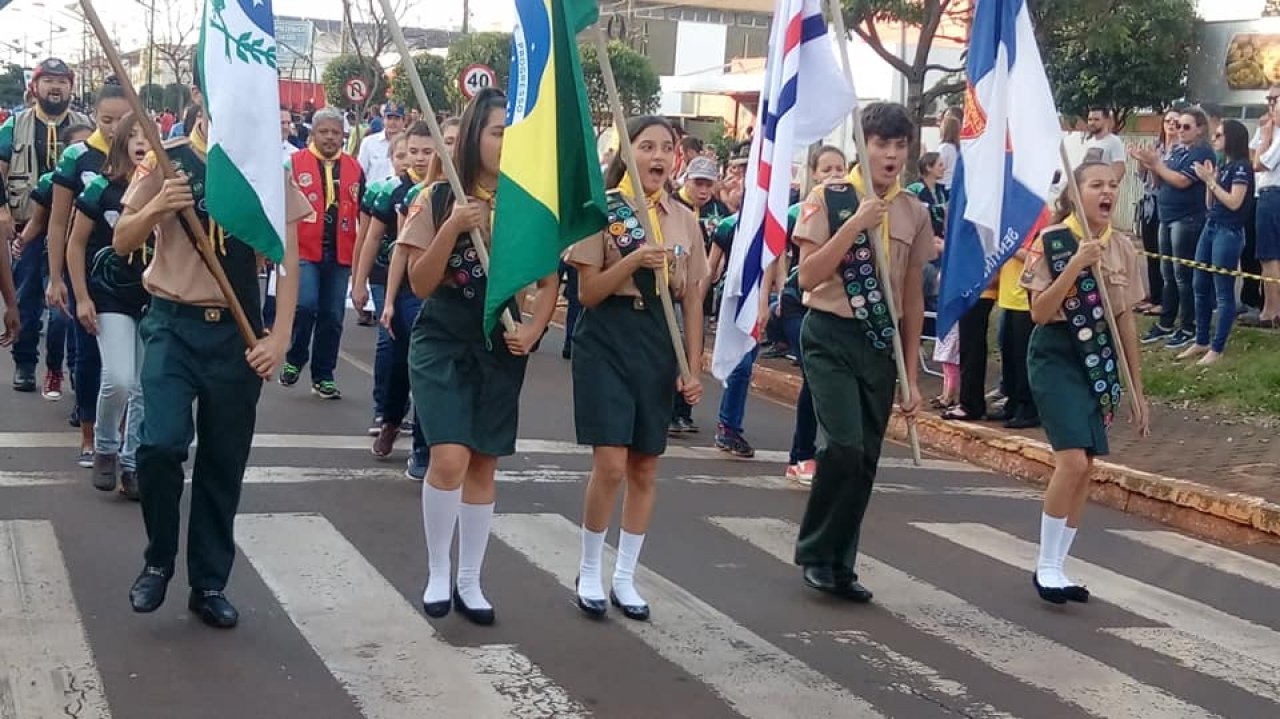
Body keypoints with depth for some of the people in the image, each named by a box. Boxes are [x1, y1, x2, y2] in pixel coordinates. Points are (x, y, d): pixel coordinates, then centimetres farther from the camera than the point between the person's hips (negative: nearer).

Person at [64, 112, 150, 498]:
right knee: (118, 380, -16)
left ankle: (132, 462, 19)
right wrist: (82, 298, -4)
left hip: (155, 300, 2)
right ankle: (105, 447, 11)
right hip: (111, 299, -2)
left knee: (146, 389, 4)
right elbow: (76, 244, 0)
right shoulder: (102, 189, -7)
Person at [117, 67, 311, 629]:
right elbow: (121, 243, 2)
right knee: (161, 442, -18)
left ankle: (209, 583, 21)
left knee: (224, 462, 6)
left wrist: (279, 336, -11)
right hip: (173, 323, -1)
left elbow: (287, 259, -1)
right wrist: (156, 209, -18)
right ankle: (158, 561, 6)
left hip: (237, 331, 1)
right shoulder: (167, 161, 0)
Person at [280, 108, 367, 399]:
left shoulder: (354, 168, 10)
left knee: (332, 317, 7)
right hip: (304, 251, -4)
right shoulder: (294, 163, -1)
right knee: (305, 305, -18)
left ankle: (323, 377, 18)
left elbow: (363, 212, 17)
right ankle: (294, 360, 7)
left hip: (340, 255, 4)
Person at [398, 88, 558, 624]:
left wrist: (533, 329, -10)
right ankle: (436, 574, 5)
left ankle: (470, 582, 20)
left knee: (484, 465, 7)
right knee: (450, 458, -16)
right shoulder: (438, 198, -7)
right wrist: (452, 229, -22)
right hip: (442, 343, -3)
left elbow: (549, 281, 7)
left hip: (500, 348, 3)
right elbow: (420, 284, -9)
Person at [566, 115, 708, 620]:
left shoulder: (685, 219, 7)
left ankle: (624, 578, 21)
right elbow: (588, 293, -7)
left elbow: (692, 300, 10)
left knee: (644, 469, 8)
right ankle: (589, 573, 10)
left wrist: (693, 367, 5)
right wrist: (633, 261, -23)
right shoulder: (602, 209, -5)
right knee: (610, 464, -10)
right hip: (607, 339, -4)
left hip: (659, 342, 4)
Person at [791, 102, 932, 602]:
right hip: (832, 337, -4)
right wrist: (854, 224, -20)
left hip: (881, 343, 4)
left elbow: (913, 298, 9)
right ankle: (815, 552, 4)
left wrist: (911, 376, 9)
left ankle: (840, 565, 19)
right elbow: (808, 277, -13)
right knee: (844, 445, -17)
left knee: (866, 459, 6)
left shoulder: (915, 213, 5)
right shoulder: (828, 199, -6)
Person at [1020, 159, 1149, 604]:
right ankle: (1046, 566, -2)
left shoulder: (1123, 248, 5)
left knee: (1085, 467, 5)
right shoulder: (1052, 241, -9)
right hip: (1056, 356, -5)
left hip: (1100, 359, 5)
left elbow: (1126, 320, 10)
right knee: (1072, 461, -17)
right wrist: (1075, 265, -23)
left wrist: (1137, 389, 11)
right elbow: (1039, 313, -13)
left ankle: (1058, 567, 17)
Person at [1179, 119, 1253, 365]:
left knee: (1223, 292, -4)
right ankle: (1201, 342, 19)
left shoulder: (1242, 167, -9)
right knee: (1201, 288, 11)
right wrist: (1209, 180, 4)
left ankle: (1217, 349, -1)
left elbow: (1234, 202, -18)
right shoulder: (1223, 166, 16)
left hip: (1229, 233, -9)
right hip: (1210, 228, 9)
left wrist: (1211, 180, -13)